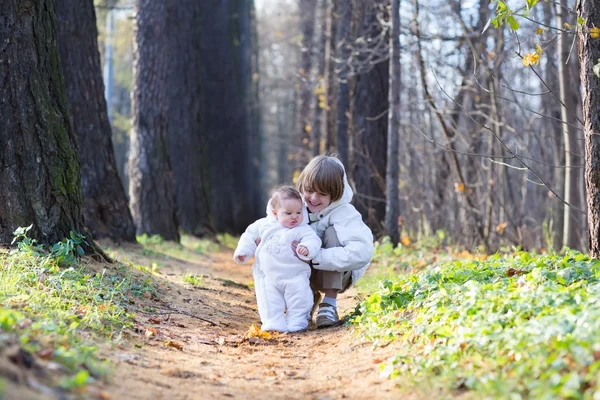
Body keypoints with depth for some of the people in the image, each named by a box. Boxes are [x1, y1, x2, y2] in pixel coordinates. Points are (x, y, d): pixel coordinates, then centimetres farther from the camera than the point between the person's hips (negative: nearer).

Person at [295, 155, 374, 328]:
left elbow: (362, 252, -43)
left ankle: (329, 303, -22)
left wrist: (315, 256, -43)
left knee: (332, 232, -29)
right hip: (304, 274, 4)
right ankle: (311, 298, 3)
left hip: (336, 274, -4)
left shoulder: (344, 213, -28)